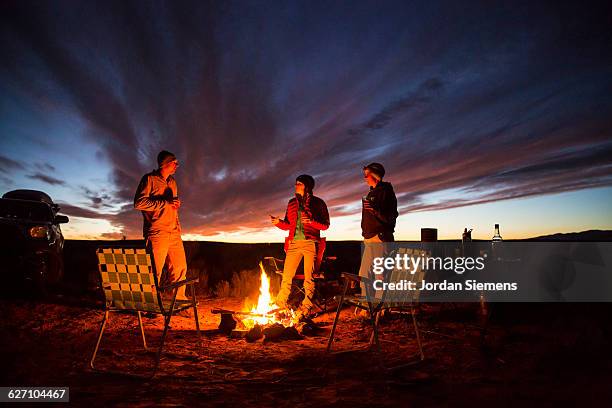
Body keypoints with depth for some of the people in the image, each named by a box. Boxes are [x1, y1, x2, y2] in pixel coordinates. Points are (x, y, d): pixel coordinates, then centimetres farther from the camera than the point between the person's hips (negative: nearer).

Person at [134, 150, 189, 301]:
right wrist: (166, 202, -15)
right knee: (154, 271, -4)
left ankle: (179, 297, 24)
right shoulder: (149, 179, -3)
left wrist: (176, 203, 8)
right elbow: (139, 202, -14)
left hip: (174, 233, 7)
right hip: (157, 233, -7)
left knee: (180, 268, 11)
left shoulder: (172, 182, 19)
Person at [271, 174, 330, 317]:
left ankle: (306, 306, 9)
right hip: (293, 243, 4)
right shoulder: (292, 203, 15)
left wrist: (311, 221, -18)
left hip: (310, 243, -4)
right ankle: (280, 304, 13)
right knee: (286, 275, 3)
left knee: (309, 277, 0)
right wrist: (278, 222, -3)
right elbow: (288, 225, 17)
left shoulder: (317, 203, 2)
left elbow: (325, 225, -2)